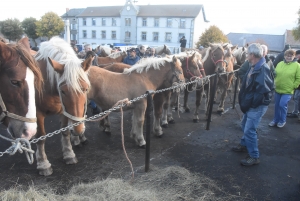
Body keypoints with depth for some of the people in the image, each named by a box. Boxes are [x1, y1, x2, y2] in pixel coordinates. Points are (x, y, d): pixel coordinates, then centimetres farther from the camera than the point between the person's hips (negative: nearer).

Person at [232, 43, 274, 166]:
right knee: (245, 125, 23)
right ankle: (244, 145, 44)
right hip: (251, 104, 10)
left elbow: (262, 91, -28)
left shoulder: (262, 69, -24)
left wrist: (247, 104, -21)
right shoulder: (254, 67, 6)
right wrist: (244, 102, 7)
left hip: (257, 106, -10)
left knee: (249, 130, -6)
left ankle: (254, 157, 8)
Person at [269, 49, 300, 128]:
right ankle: (276, 120, 28)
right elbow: (275, 75, 12)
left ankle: (282, 120, 11)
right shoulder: (280, 64, 3)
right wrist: (274, 84, 5)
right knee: (277, 105, 12)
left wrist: (293, 87, -11)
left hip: (288, 91, -4)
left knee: (282, 105, -11)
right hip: (277, 89, 4)